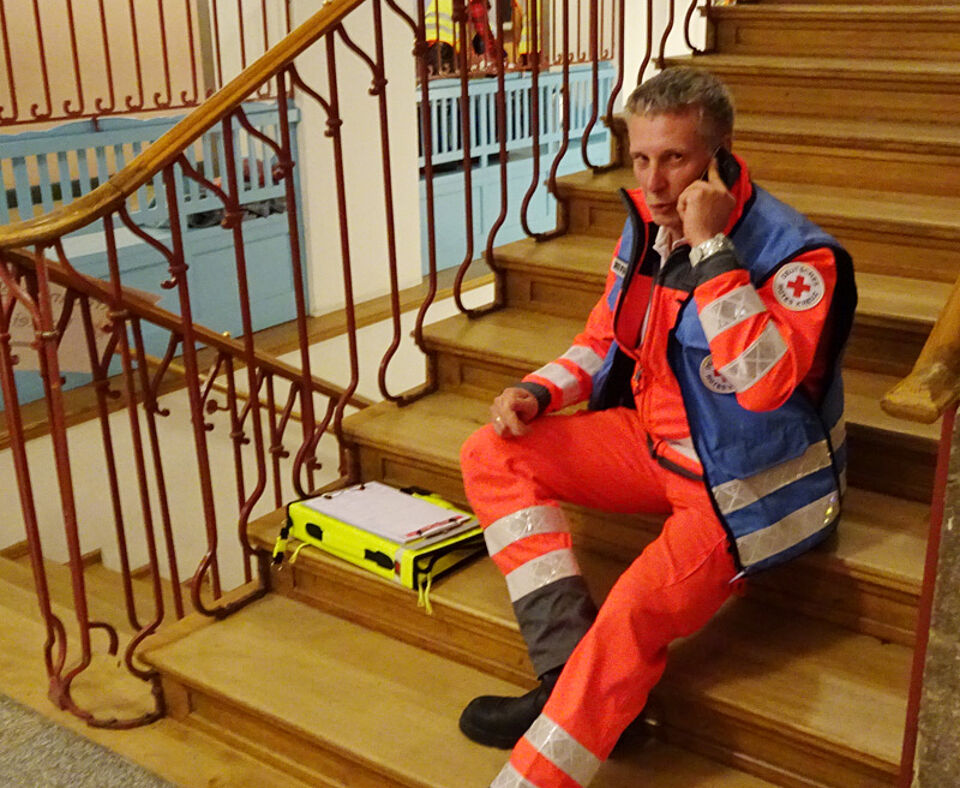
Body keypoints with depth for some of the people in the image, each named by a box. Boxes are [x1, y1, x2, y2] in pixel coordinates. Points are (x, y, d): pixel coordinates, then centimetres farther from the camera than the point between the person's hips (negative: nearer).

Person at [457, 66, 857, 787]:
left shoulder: (795, 255, -20)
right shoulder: (648, 227, 3)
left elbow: (765, 383, -34)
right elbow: (605, 340, 15)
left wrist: (709, 248, -33)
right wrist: (537, 394, -2)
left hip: (750, 485, -8)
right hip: (658, 443, 8)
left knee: (631, 618, -28)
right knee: (494, 457, -4)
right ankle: (572, 674, -12)